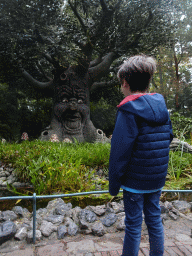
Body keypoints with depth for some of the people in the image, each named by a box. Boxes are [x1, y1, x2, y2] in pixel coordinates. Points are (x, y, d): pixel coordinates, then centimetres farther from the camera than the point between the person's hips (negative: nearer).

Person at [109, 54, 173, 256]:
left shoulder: (128, 111, -18)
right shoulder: (162, 107, 3)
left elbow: (119, 152, -19)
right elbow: (168, 138, 11)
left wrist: (114, 184, -10)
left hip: (135, 180, -6)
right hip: (157, 179, 7)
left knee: (133, 224, 9)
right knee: (154, 218, 19)